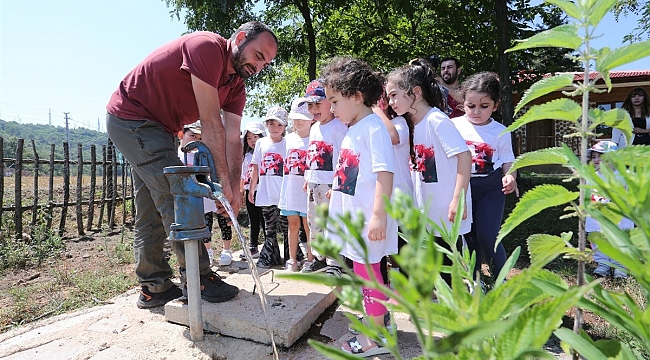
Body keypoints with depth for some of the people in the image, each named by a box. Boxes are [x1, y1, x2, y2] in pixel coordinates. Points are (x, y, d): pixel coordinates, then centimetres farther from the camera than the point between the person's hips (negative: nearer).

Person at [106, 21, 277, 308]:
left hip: (157, 129, 10)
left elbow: (232, 139, -6)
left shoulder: (236, 86, 2)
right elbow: (211, 122, -28)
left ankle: (153, 288, 18)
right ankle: (198, 278, -7)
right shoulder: (207, 47, -24)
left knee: (152, 211, 9)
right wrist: (224, 179, -26)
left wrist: (234, 189, -15)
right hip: (130, 116, -9)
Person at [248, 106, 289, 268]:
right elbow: (256, 169, 11)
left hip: (284, 194, -3)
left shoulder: (287, 144, -2)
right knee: (269, 229, 13)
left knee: (286, 227, 5)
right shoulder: (261, 143, 8)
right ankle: (270, 257, 25)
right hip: (265, 194, 3)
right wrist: (252, 189, 12)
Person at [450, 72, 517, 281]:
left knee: (487, 235, -8)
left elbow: (508, 160, 5)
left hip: (491, 187, -1)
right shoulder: (454, 126, -2)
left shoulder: (501, 132, -1)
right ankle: (475, 279, 30)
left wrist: (510, 176, -15)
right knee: (469, 236, 10)